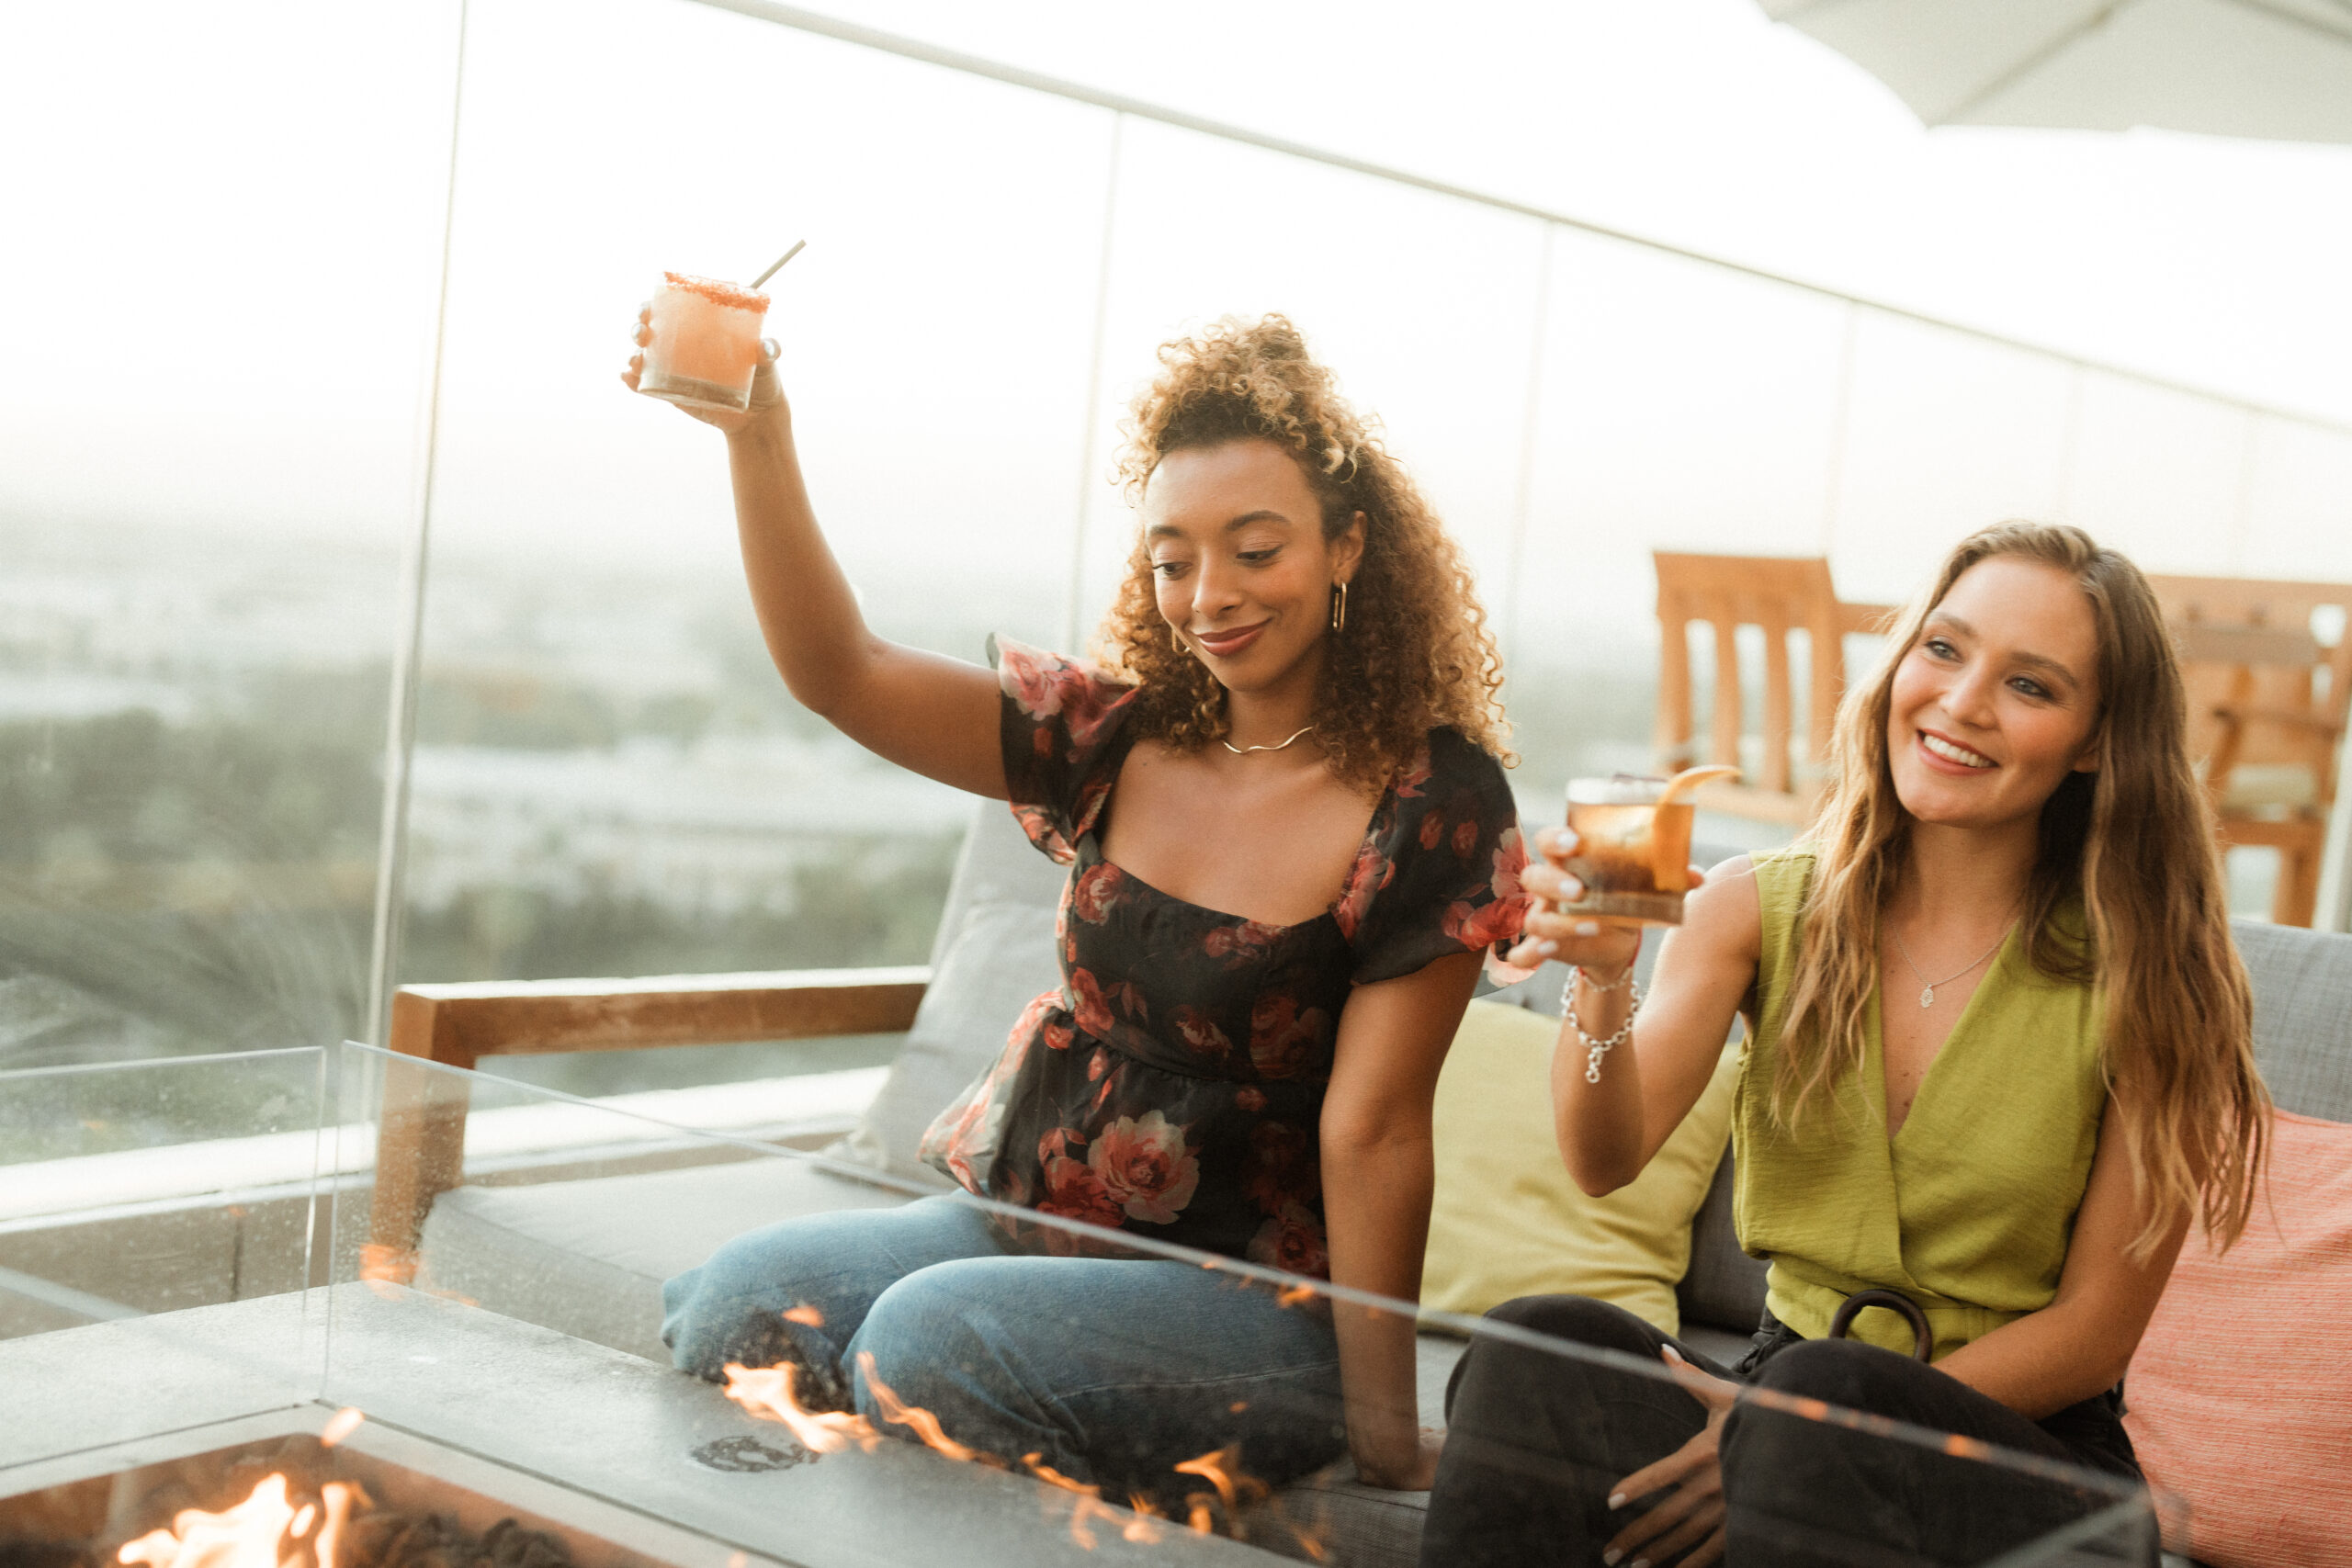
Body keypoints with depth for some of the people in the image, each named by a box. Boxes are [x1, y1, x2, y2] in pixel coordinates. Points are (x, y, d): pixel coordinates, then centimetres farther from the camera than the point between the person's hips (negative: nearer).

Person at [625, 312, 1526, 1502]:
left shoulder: (1432, 807, -10)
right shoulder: (1118, 742, 4)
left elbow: (1371, 1130, -13)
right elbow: (840, 674, -1)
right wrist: (757, 437, -14)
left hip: (1241, 1291, -5)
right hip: (1014, 1217, 5)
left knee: (929, 1335, -27)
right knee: (730, 1302, -18)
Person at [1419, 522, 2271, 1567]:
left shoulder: (2149, 975, -9)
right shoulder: (1762, 908, 1)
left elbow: (2095, 1330, -7)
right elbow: (1605, 1160, -11)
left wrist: (1815, 1428, -18)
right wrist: (1602, 981, -32)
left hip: (2027, 1457, -3)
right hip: (1785, 1391, 3)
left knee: (1821, 1392, -35)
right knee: (1538, 1346, -26)